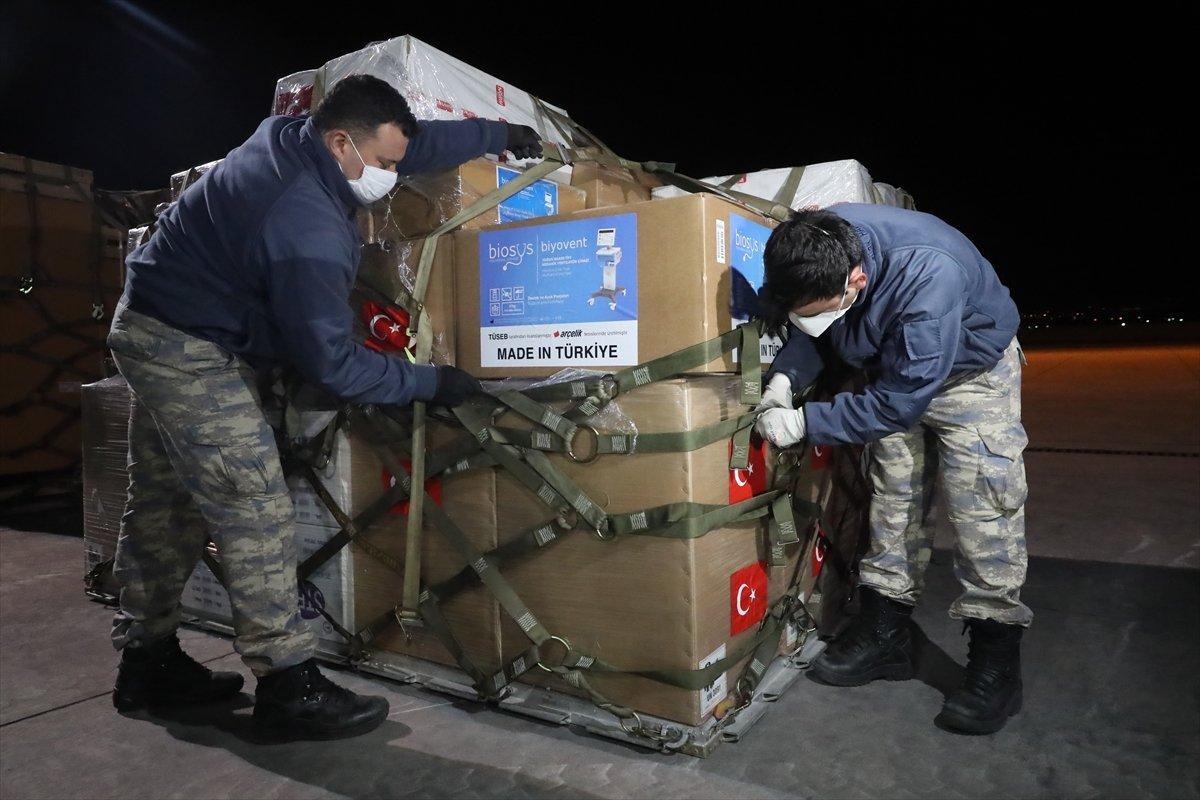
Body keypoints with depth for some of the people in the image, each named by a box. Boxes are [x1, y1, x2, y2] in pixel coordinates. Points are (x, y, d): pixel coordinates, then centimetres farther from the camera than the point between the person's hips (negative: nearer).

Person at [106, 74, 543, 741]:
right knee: (257, 511, -9)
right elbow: (332, 362, -25)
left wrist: (498, 134, 15)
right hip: (191, 353, -11)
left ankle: (148, 662, 29)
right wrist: (429, 382, -16)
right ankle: (288, 687, 0)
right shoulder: (308, 226, -29)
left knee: (165, 506, 15)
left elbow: (419, 143, 11)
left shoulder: (287, 135, 0)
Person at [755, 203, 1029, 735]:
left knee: (983, 502, -12)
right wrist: (786, 376, -24)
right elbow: (810, 332, -5)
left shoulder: (928, 278, -43)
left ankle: (996, 664, 0)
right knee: (892, 495, 6)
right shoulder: (816, 249, -25)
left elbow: (900, 402, -35)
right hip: (893, 370, 6)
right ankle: (886, 635, 17)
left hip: (970, 369, -5)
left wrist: (805, 423, -33)